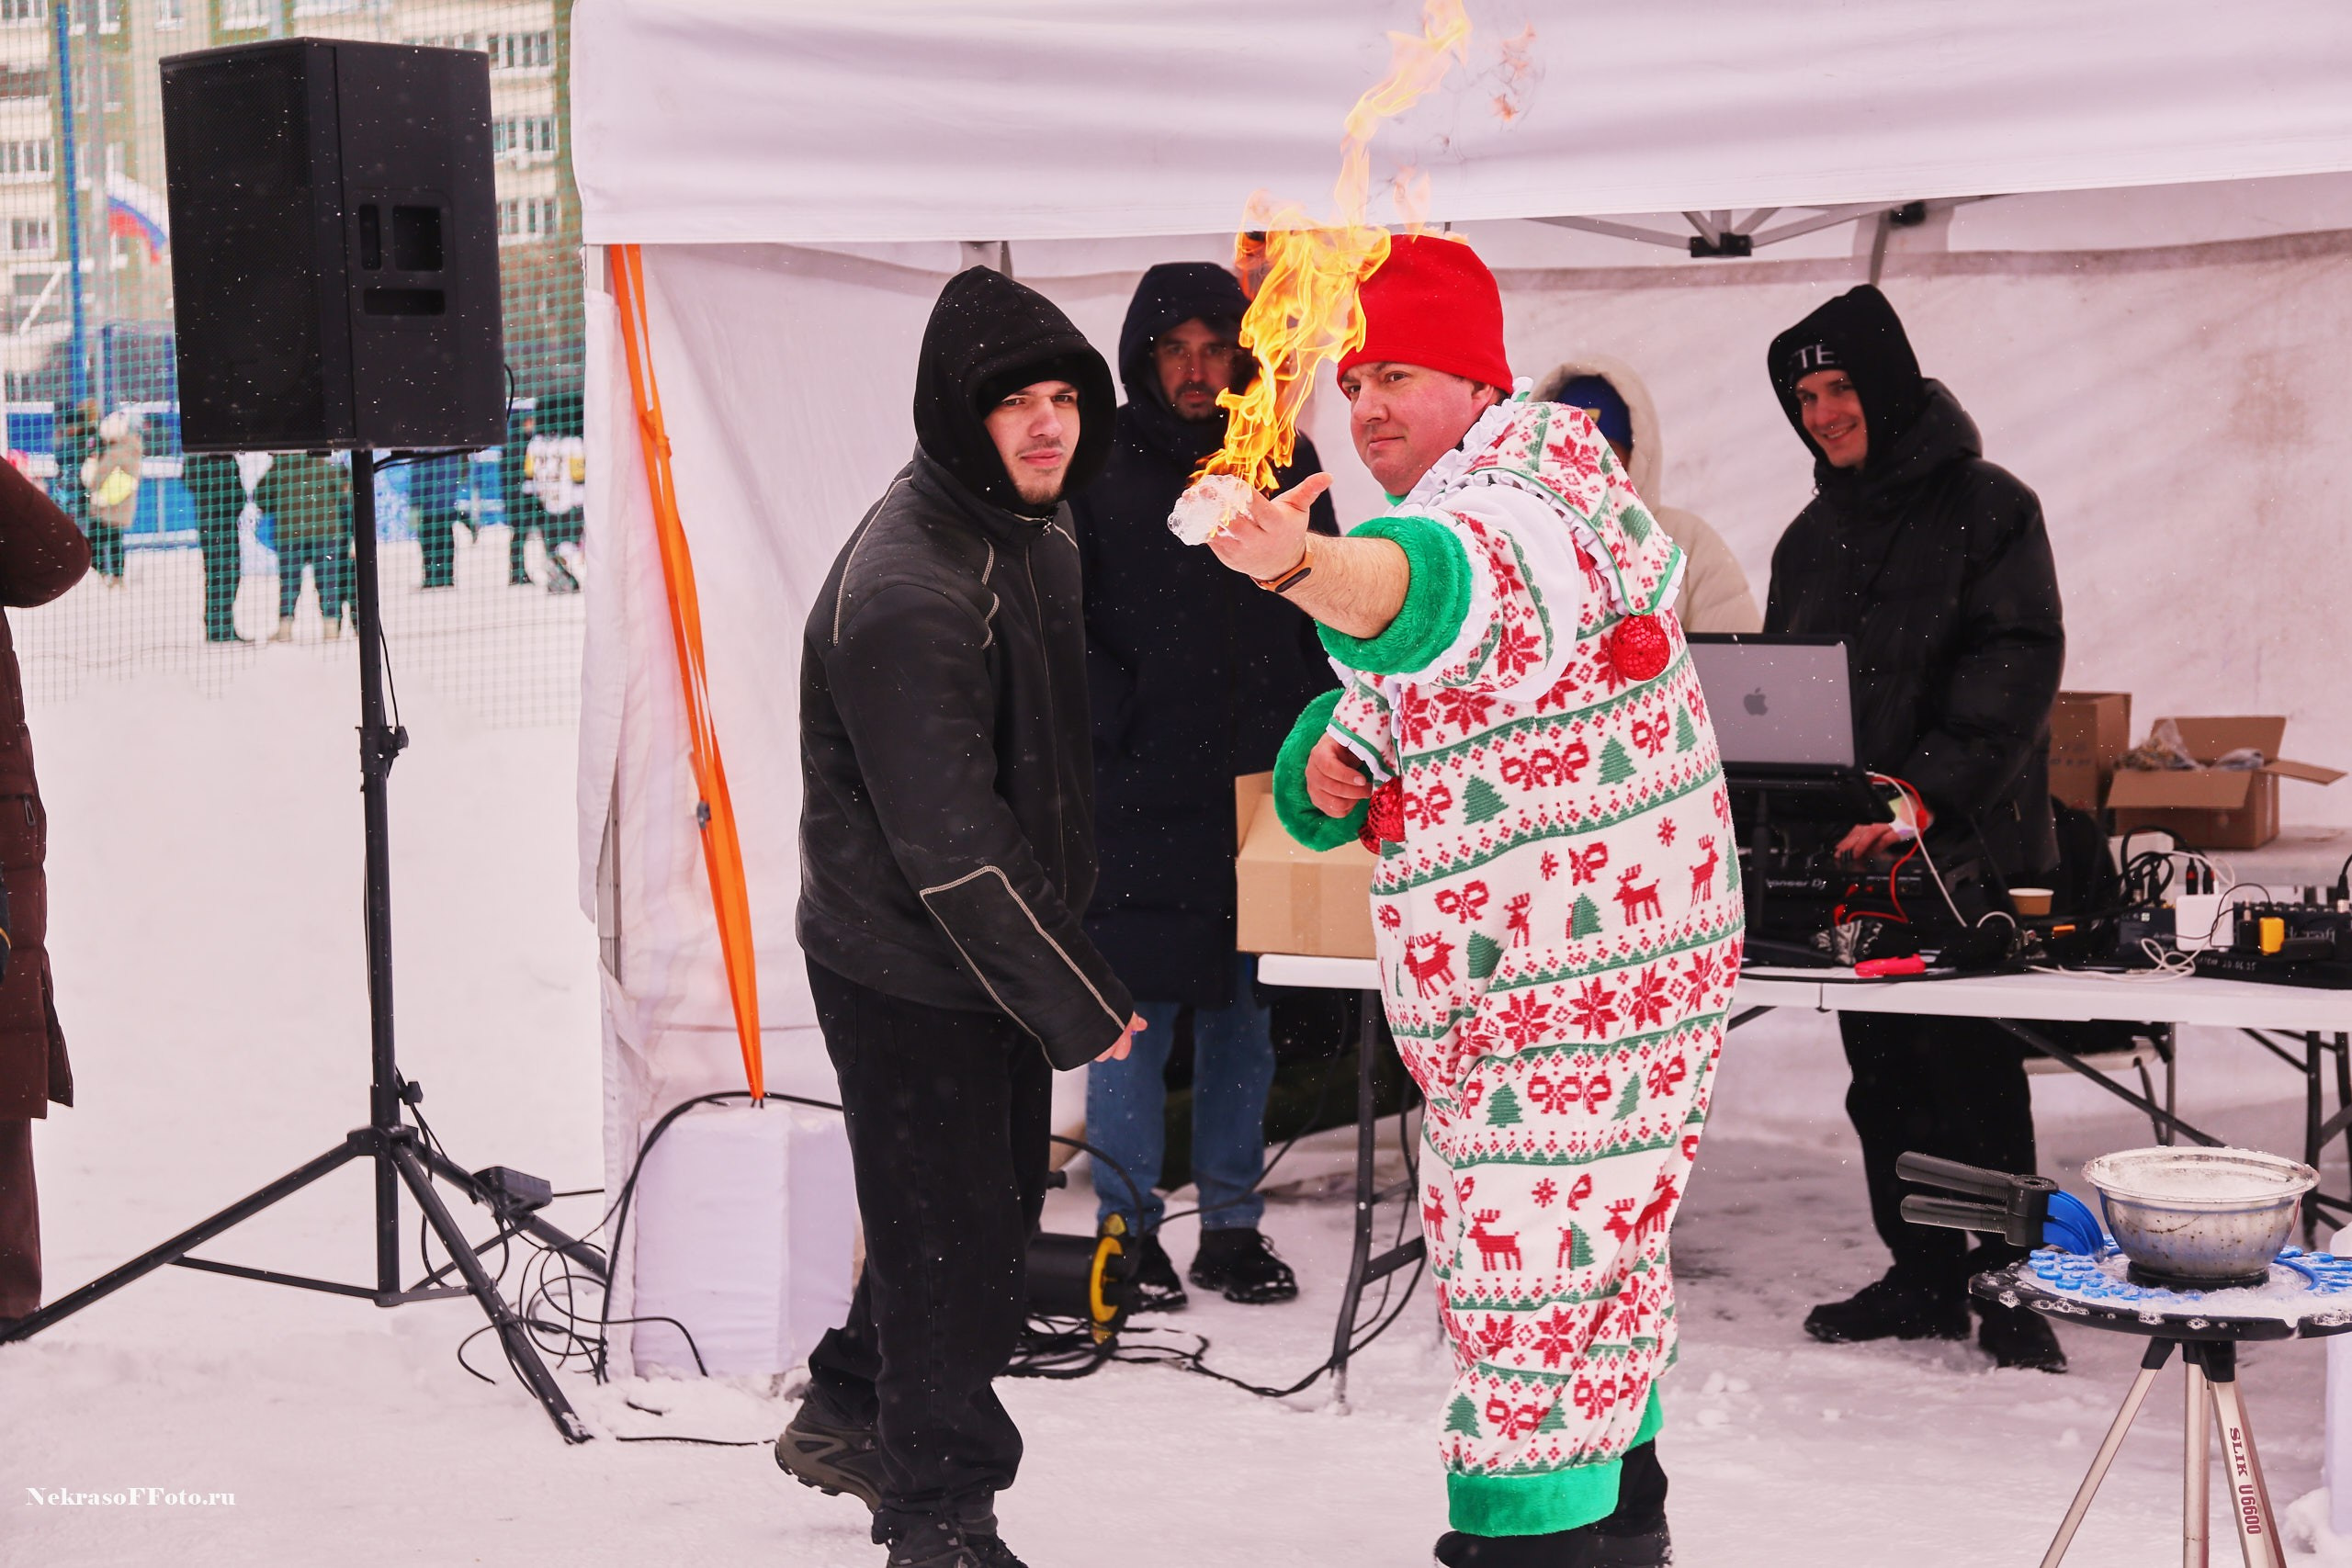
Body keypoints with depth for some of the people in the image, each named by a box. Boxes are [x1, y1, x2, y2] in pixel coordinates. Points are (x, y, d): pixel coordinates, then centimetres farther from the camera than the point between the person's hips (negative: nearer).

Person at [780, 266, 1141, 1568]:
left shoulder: (1039, 535, 5)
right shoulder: (904, 592, -26)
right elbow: (951, 847, -27)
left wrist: (1073, 946, 19)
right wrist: (1078, 1005, -21)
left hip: (1002, 954, 9)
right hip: (912, 980, -9)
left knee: (993, 1204, 21)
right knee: (952, 1240, 2)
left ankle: (846, 1414, 41)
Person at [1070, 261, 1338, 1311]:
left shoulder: (1284, 463, 9)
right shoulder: (1098, 466, -1)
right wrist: (1113, 715, -13)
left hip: (1256, 782, 3)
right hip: (1136, 788, -3)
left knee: (1244, 1010, 9)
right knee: (1134, 1009, 0)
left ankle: (1233, 1225, 18)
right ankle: (1130, 1229, 10)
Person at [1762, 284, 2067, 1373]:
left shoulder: (1986, 507, -5)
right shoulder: (1814, 536, 16)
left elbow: (2016, 669, -14)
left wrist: (1927, 790, -23)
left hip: (1963, 852, -7)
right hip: (1846, 854, 7)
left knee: (1972, 1074, -7)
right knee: (1883, 1075, 9)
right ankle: (1924, 1277, 18)